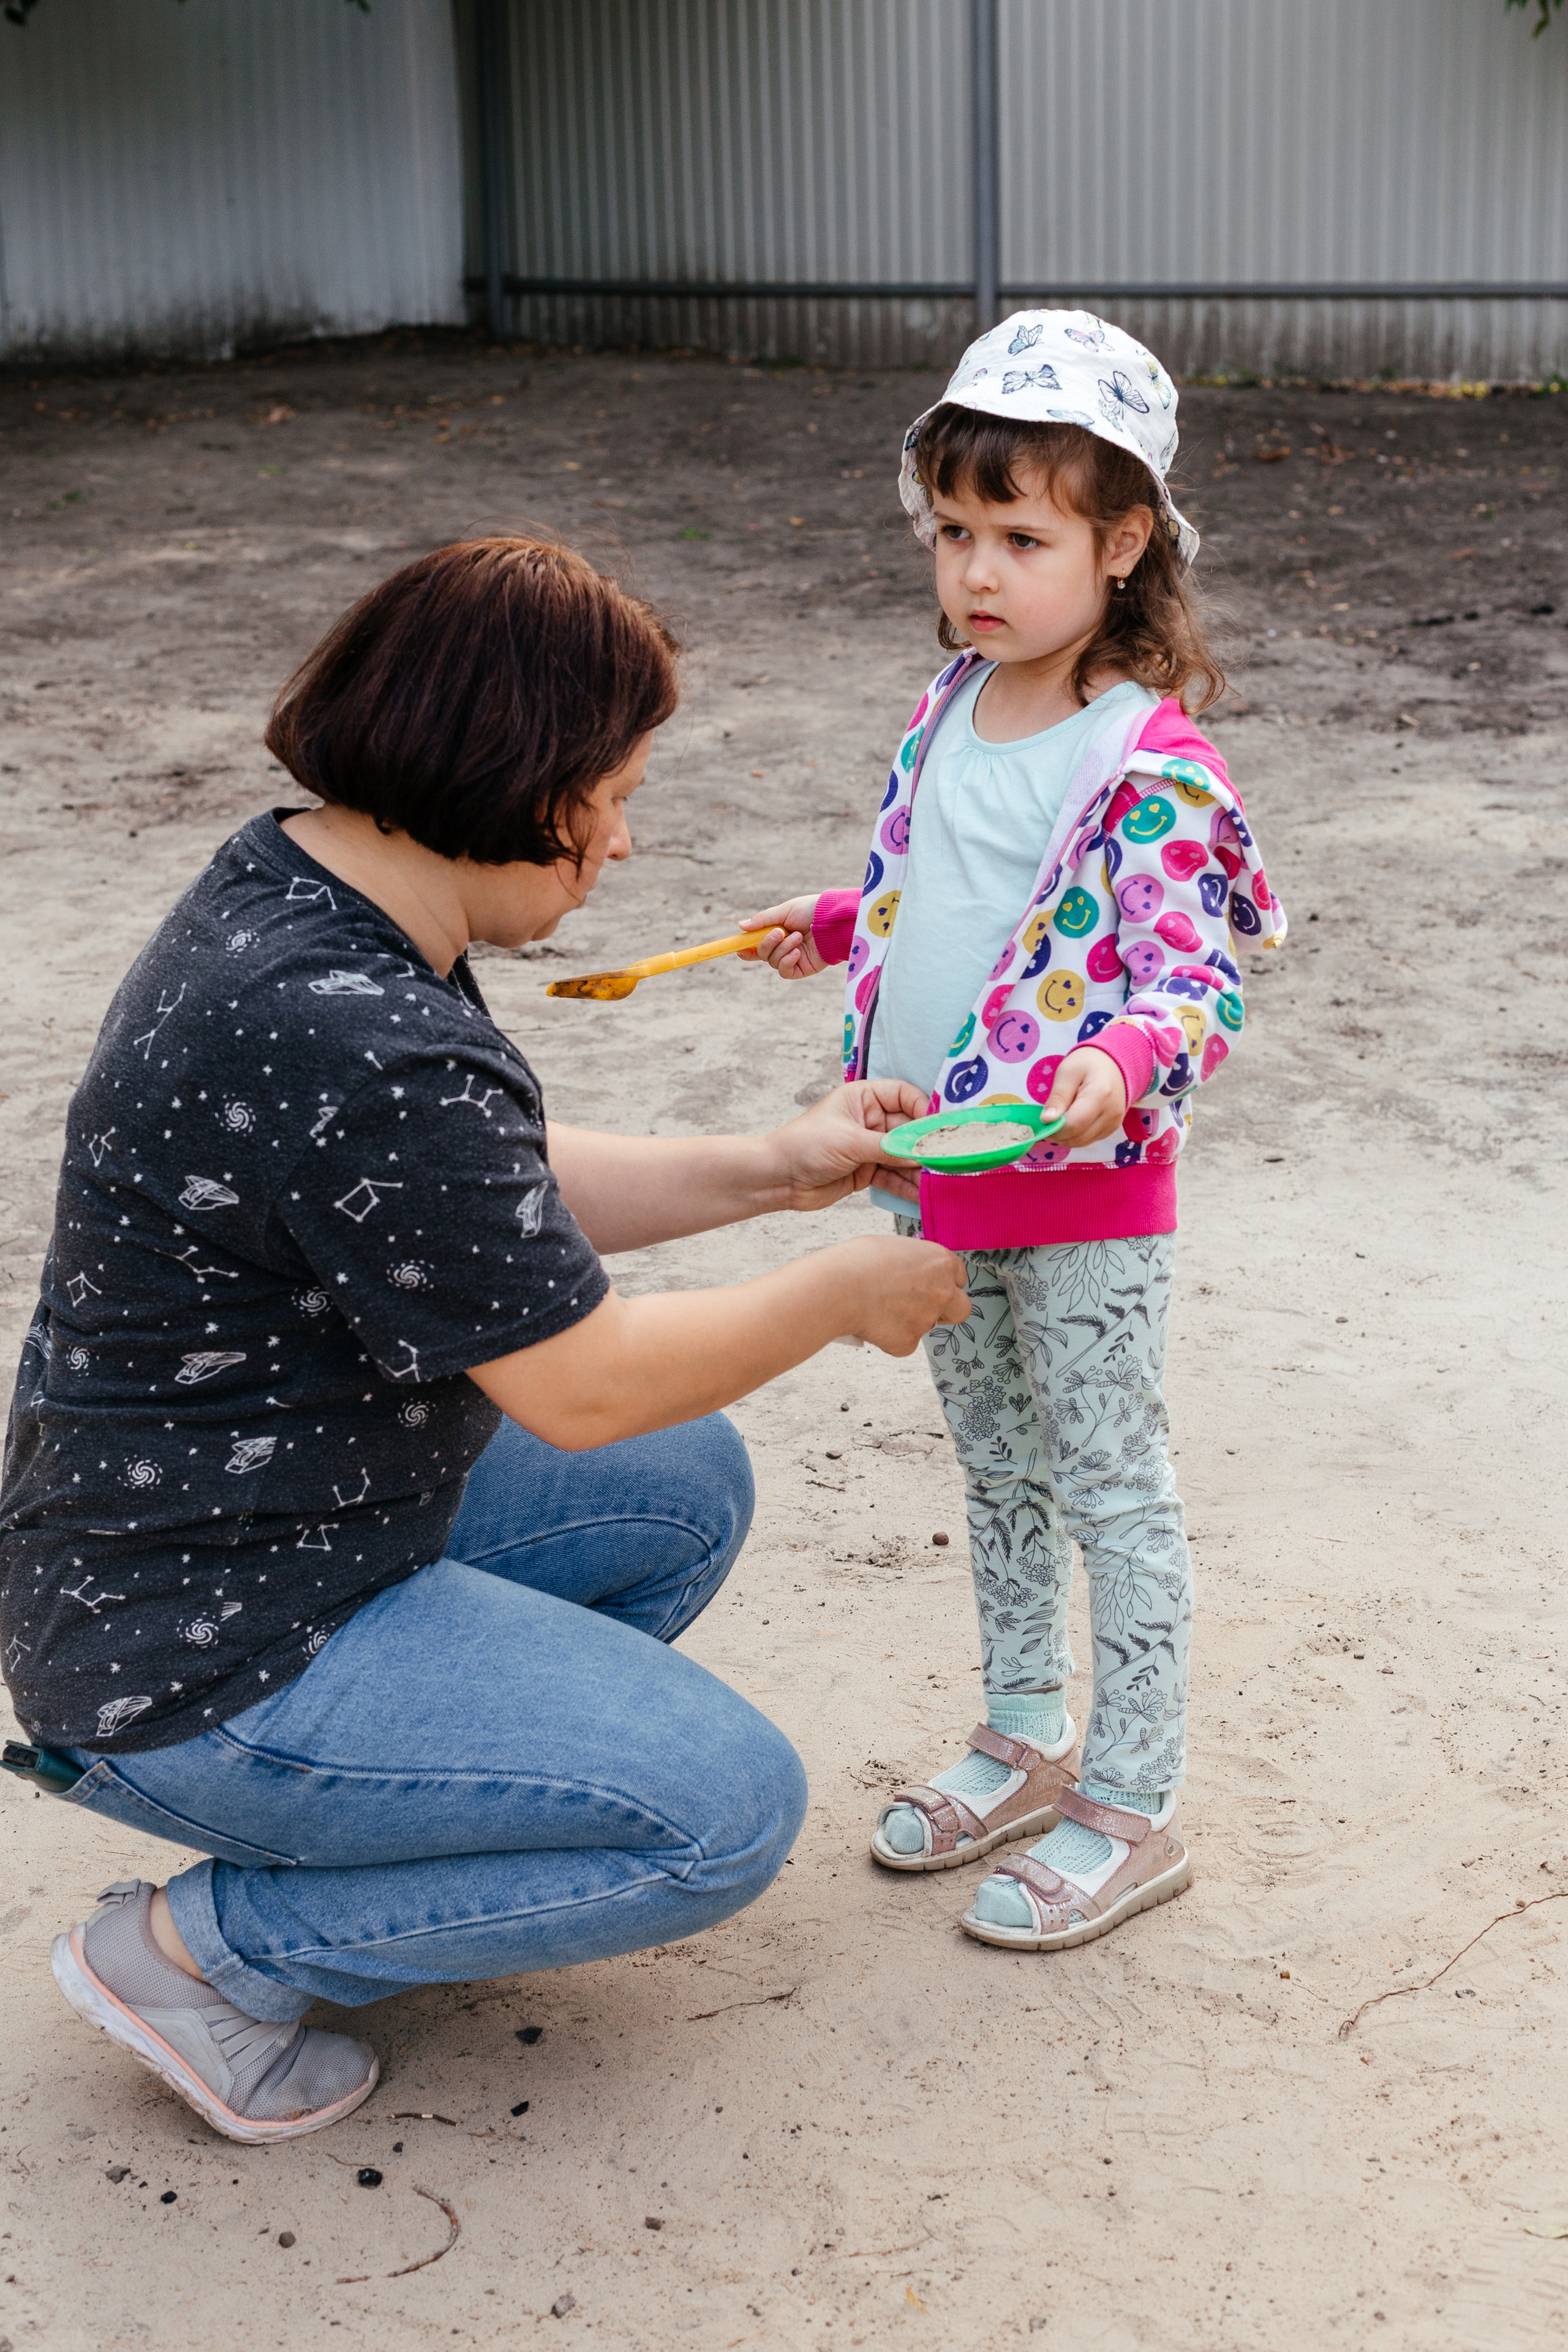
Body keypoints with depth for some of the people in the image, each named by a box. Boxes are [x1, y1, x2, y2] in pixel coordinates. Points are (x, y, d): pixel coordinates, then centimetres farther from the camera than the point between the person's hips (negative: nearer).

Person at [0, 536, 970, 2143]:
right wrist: (844, 1291, -6)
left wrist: (769, 1168, 9)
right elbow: (585, 1386, -21)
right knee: (727, 1810, -9)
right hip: (196, 1666, -10)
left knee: (688, 1490, 16)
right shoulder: (356, 1048, -31)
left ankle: (405, 1808, 17)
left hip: (256, 1515, 10)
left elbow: (506, 1196, 15)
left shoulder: (296, 891, 2)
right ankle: (207, 1946, 1)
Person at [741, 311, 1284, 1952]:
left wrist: (1123, 1066, -43)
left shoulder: (1147, 762, -20)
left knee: (1111, 1485, 6)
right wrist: (834, 923, 26)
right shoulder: (955, 705, 5)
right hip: (943, 1165, 8)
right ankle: (1026, 1740, 38)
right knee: (996, 1463, 20)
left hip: (1080, 1190, -8)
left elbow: (1193, 971, -25)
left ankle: (1132, 1809, 20)